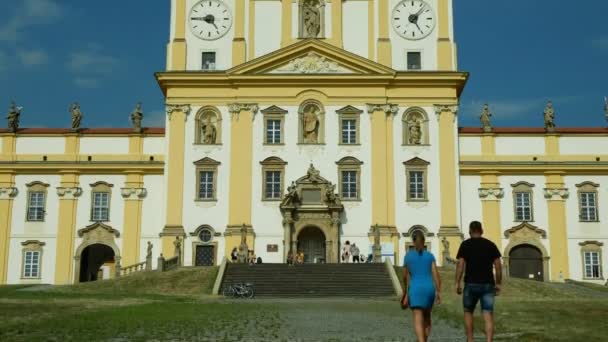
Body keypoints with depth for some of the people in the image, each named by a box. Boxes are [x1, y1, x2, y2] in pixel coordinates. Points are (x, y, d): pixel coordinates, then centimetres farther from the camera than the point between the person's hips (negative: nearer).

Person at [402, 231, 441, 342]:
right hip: (429, 289, 3)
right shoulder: (430, 255, 4)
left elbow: (405, 276, 10)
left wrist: (407, 289, 27)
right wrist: (439, 292, -2)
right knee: (426, 316, 24)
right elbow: (436, 274, -4)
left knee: (418, 321, -9)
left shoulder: (408, 256, 1)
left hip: (416, 290, -3)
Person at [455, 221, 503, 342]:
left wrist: (457, 283, -5)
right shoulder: (490, 244, 8)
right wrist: (498, 284, 9)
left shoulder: (465, 244, 1)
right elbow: (498, 265, 4)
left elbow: (460, 265, -7)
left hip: (471, 284, -1)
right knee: (488, 316, -2)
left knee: (468, 312, 19)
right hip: (488, 285, 1)